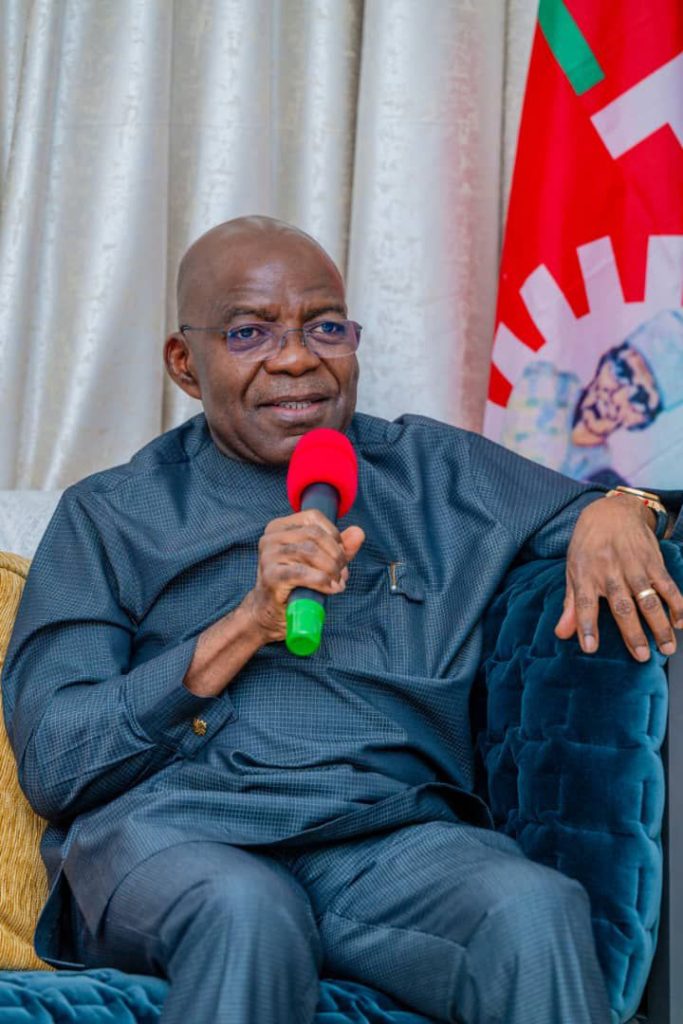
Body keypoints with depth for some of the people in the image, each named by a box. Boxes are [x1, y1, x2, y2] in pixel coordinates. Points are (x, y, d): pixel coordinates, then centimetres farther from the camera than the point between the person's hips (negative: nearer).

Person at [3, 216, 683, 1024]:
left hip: (393, 831, 2)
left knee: (537, 910, -32)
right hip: (171, 827, -1)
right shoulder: (111, 517, 16)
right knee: (249, 912, -37)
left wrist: (614, 513, 5)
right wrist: (244, 627, -6)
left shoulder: (435, 472, 23)